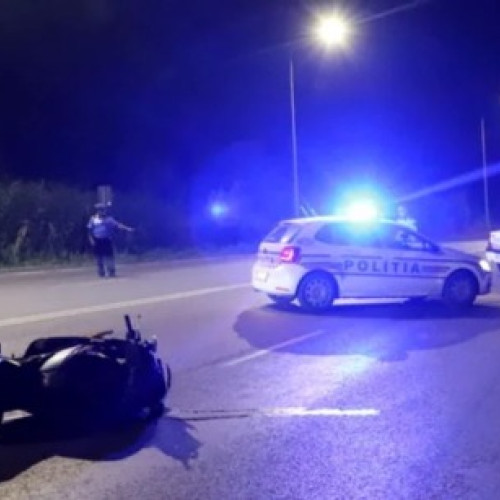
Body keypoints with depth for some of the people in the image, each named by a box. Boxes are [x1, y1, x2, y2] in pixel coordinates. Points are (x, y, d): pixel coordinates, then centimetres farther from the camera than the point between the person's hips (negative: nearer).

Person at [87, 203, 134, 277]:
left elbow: (117, 224, -6)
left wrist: (127, 228, -17)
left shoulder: (109, 219, 2)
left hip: (107, 240, 0)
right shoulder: (93, 219, 3)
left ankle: (112, 272, 6)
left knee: (109, 256, -2)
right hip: (97, 241, 0)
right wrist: (91, 239, -4)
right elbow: (90, 231, 6)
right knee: (99, 257, 2)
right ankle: (101, 273, 12)